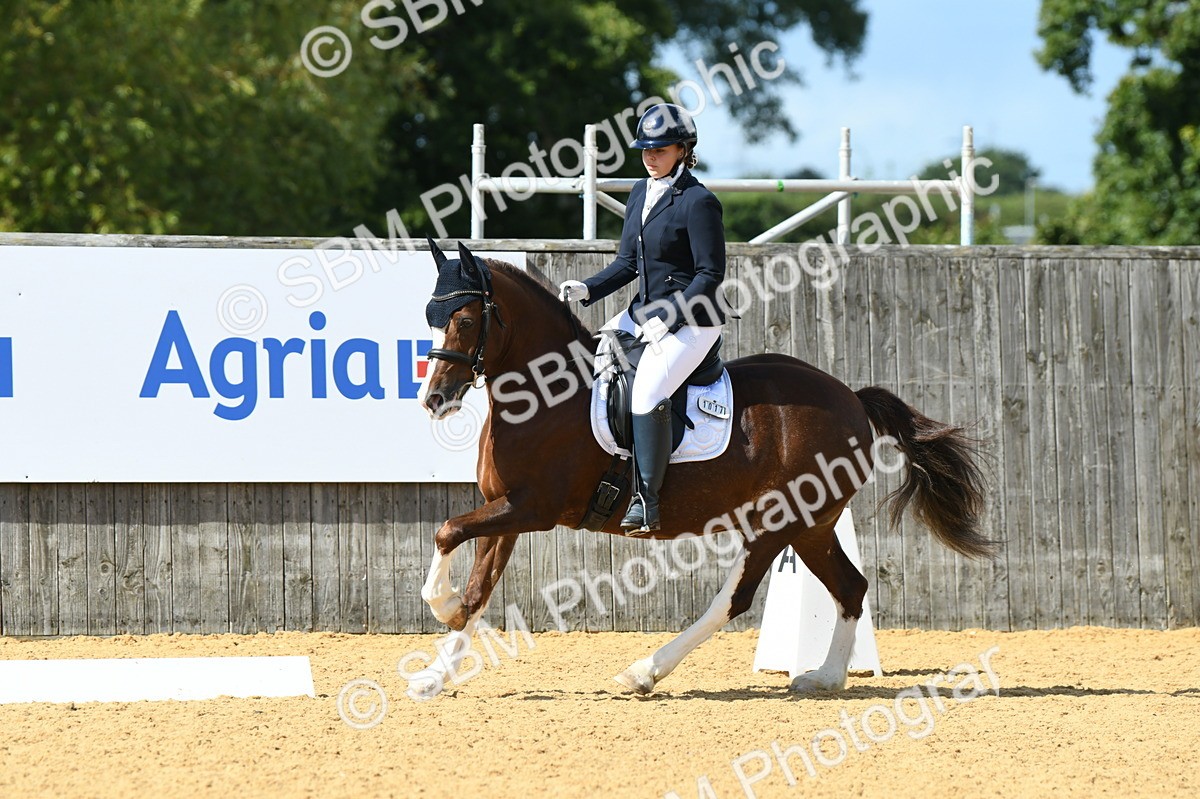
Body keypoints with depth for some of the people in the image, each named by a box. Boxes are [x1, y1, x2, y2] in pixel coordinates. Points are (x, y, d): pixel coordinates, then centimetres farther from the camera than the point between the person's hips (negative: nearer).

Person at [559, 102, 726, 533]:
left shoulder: (698, 202, -14)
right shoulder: (640, 194, 11)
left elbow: (710, 274, -15)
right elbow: (628, 262, 15)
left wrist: (669, 320, -22)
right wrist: (587, 289, -2)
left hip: (692, 320, -9)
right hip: (645, 312, 9)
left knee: (648, 392, -28)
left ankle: (646, 501, -26)